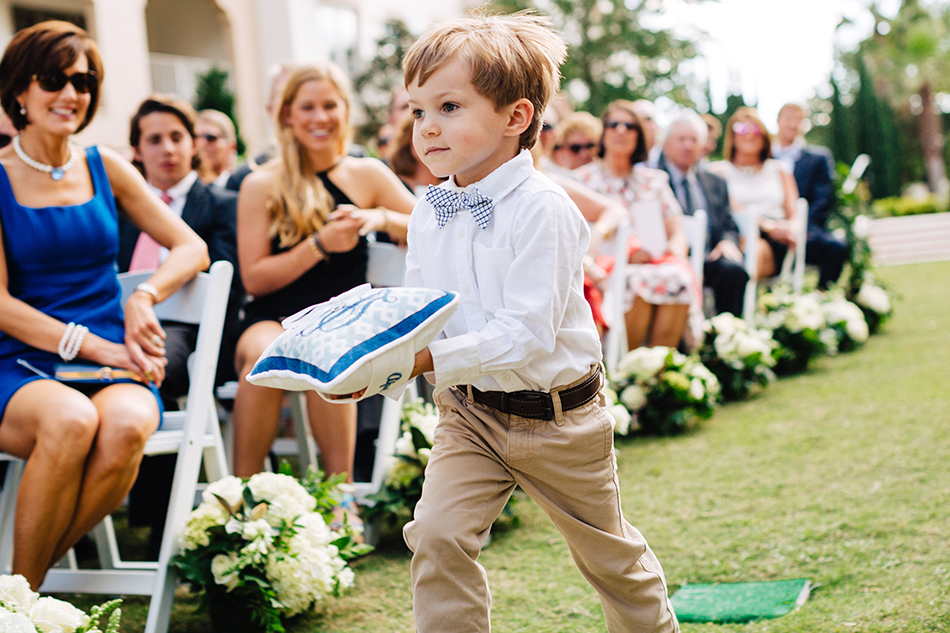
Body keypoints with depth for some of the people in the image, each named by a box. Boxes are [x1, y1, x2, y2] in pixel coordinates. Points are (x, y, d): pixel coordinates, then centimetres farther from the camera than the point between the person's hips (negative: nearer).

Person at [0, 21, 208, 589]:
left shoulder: (105, 168, 12)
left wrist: (143, 298, -8)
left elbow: (192, 248, 13)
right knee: (70, 419, -37)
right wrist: (94, 346, -14)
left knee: (125, 425, -34)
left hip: (113, 366, 3)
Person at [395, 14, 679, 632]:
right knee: (437, 535, -16)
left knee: (608, 553, 16)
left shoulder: (541, 209, -23)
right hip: (470, 410, 5)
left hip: (554, 414, -4)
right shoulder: (428, 215, -3)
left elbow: (525, 334, -29)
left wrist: (429, 360, -36)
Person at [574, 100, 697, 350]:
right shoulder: (585, 178, 13)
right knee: (642, 281, -36)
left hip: (655, 261, 3)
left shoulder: (654, 179, 24)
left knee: (678, 276, -32)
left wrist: (675, 248, -8)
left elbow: (677, 231, 17)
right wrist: (628, 250, -14)